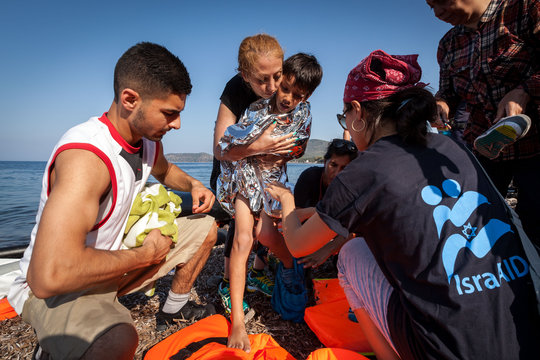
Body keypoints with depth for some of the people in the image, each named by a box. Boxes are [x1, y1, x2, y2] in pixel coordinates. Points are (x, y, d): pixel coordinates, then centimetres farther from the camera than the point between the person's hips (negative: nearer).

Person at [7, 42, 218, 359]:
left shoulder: (148, 141, -5)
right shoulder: (85, 154, -33)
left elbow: (165, 170, 21)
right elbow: (50, 276, -41)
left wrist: (193, 185, -1)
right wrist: (145, 255, -27)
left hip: (115, 258, 8)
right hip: (54, 290, -8)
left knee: (205, 228, 10)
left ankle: (175, 306, 30)